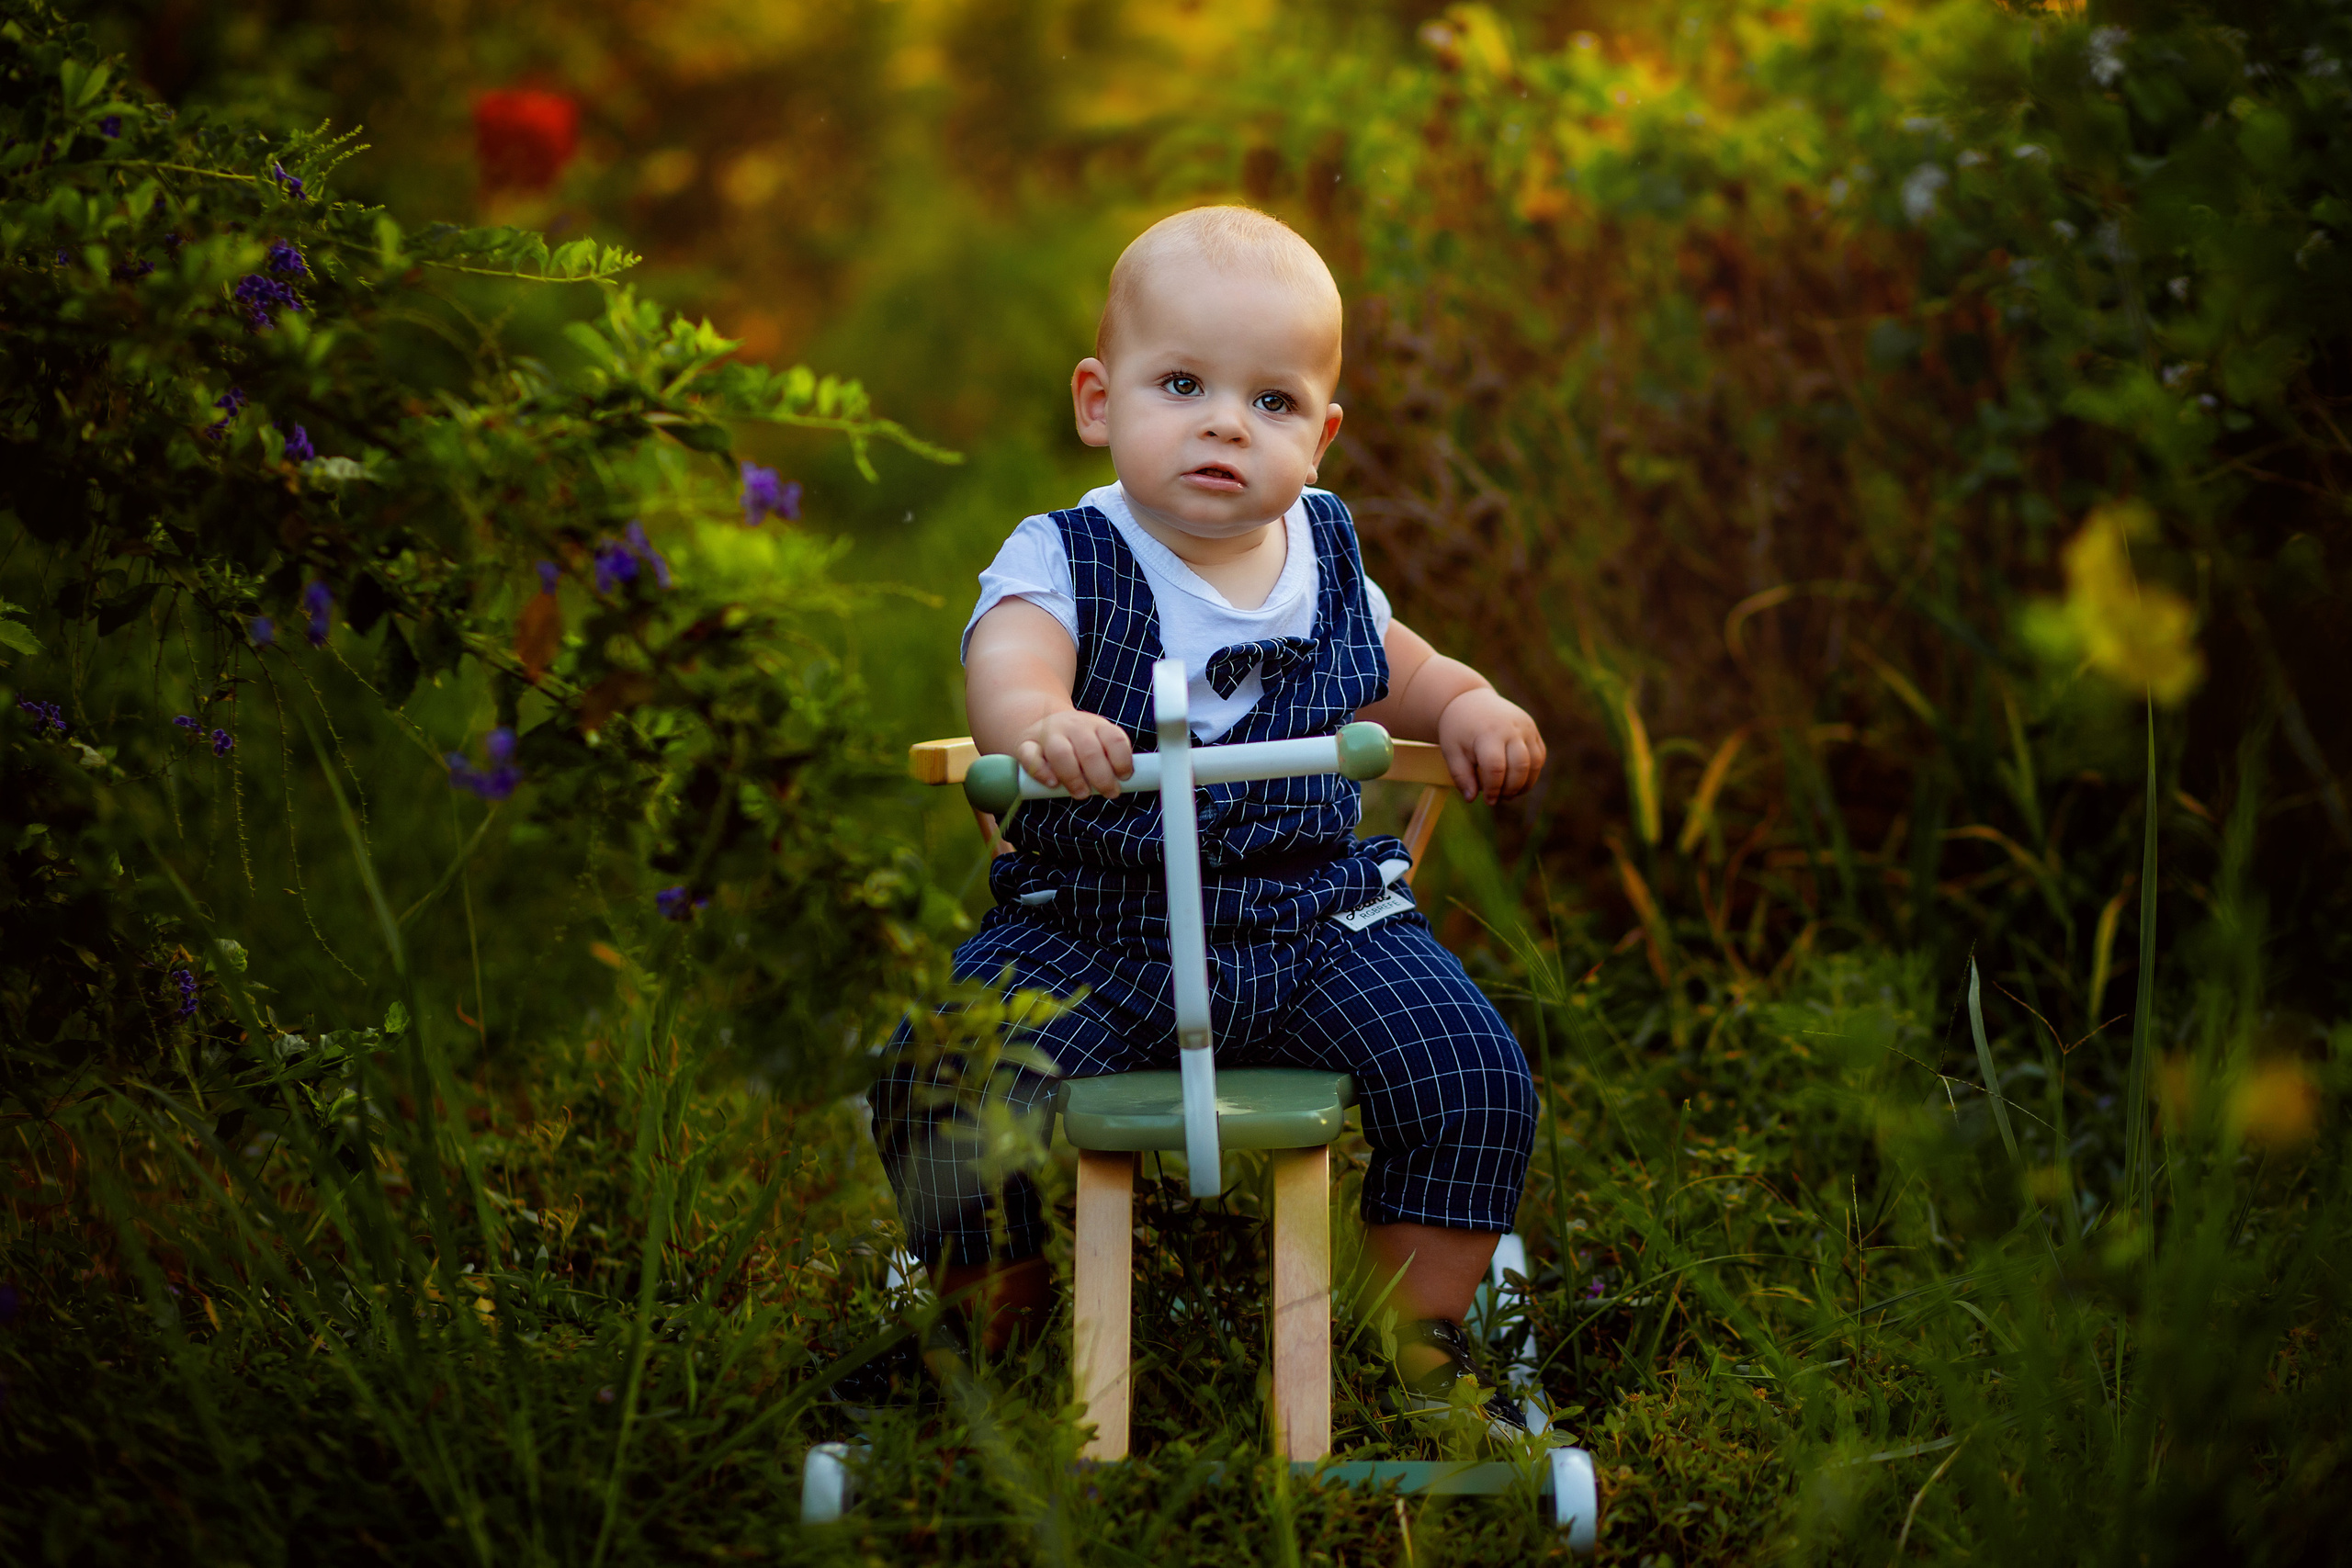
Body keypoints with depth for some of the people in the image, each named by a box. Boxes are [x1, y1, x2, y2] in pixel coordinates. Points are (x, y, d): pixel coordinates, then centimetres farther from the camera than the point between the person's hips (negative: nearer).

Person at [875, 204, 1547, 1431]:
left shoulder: (1326, 562, 8)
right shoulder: (1066, 561, -6)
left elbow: (1399, 678, 27)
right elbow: (1008, 657, -27)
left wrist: (1472, 712, 4)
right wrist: (1038, 724, -51)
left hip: (1315, 923, 3)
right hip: (1090, 933, -2)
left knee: (1475, 1079, -17)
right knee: (942, 1089, -23)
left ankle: (1427, 1340, 5)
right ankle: (993, 1328, 6)